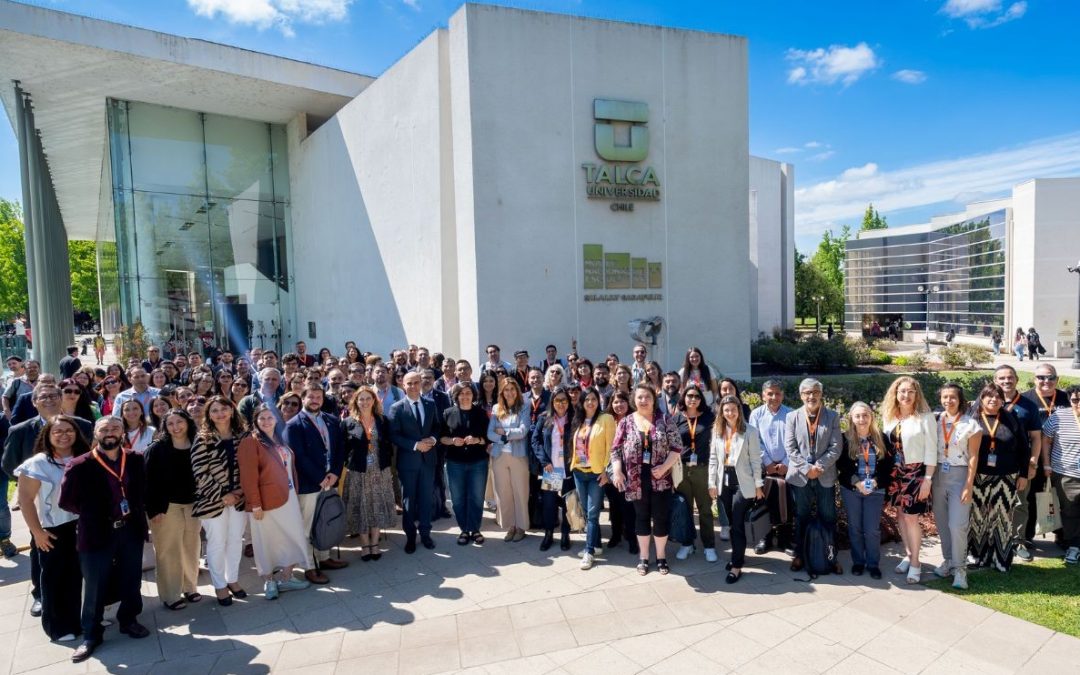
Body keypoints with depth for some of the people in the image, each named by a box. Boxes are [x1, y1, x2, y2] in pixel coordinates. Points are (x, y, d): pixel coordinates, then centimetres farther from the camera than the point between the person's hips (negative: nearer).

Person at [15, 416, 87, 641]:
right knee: (55, 578, 11)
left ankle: (76, 620, 31)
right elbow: (25, 499, -10)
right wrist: (37, 532, -12)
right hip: (54, 530, -4)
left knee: (78, 575, 14)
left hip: (82, 526, 4)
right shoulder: (38, 463, -11)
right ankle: (58, 626, 27)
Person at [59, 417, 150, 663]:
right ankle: (91, 634, 26)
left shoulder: (135, 461, 1)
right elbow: (66, 501, -4)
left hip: (131, 530, 3)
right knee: (95, 587, 9)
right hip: (97, 533, -3)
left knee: (131, 581, 16)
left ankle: (128, 620, 36)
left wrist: (137, 512, 2)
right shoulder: (80, 465, -10)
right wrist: (91, 514, 1)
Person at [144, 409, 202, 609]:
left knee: (191, 547, 12)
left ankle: (190, 587, 28)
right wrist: (153, 509, -13)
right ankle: (170, 595, 17)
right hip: (166, 506, -3)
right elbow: (149, 480, -9)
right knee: (169, 550, 5)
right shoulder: (157, 449, -7)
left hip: (192, 505, 3)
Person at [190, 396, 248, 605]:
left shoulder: (242, 436, 1)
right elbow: (199, 474, -13)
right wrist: (222, 496, -14)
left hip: (238, 498, 4)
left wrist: (243, 489, -5)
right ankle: (219, 585, 26)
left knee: (236, 540, 14)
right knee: (217, 543, 8)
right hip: (213, 500, -4)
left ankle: (232, 579, 32)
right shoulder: (203, 440, -11)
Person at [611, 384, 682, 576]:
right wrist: (617, 471, -12)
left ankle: (661, 557, 25)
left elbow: (677, 447, -4)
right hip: (637, 480, 1)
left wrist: (664, 467, -15)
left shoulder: (664, 420, -2)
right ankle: (643, 558, 26)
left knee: (661, 518, 6)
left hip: (660, 479, -1)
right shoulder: (626, 422, 0)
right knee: (642, 518, 12)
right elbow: (616, 450, 1)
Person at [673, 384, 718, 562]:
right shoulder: (676, 418, 3)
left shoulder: (709, 417, 1)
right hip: (682, 468, 1)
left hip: (703, 468, -1)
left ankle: (709, 546, 18)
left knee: (705, 509, 7)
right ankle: (686, 544, 22)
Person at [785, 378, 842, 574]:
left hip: (825, 476, 0)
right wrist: (807, 468, -13)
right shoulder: (792, 417, 1)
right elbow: (790, 448, -4)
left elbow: (835, 448, -4)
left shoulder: (832, 417, 2)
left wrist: (819, 466, -14)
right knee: (801, 518, 9)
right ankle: (799, 555, 20)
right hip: (800, 476, 0)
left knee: (828, 519, 7)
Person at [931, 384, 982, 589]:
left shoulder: (970, 424, -7)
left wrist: (969, 485, -11)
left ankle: (959, 568, 6)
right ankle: (948, 560, 26)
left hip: (960, 476, -4)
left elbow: (973, 457, -7)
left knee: (957, 524, -8)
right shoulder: (936, 421, 3)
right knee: (941, 523, 11)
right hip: (939, 475, 4)